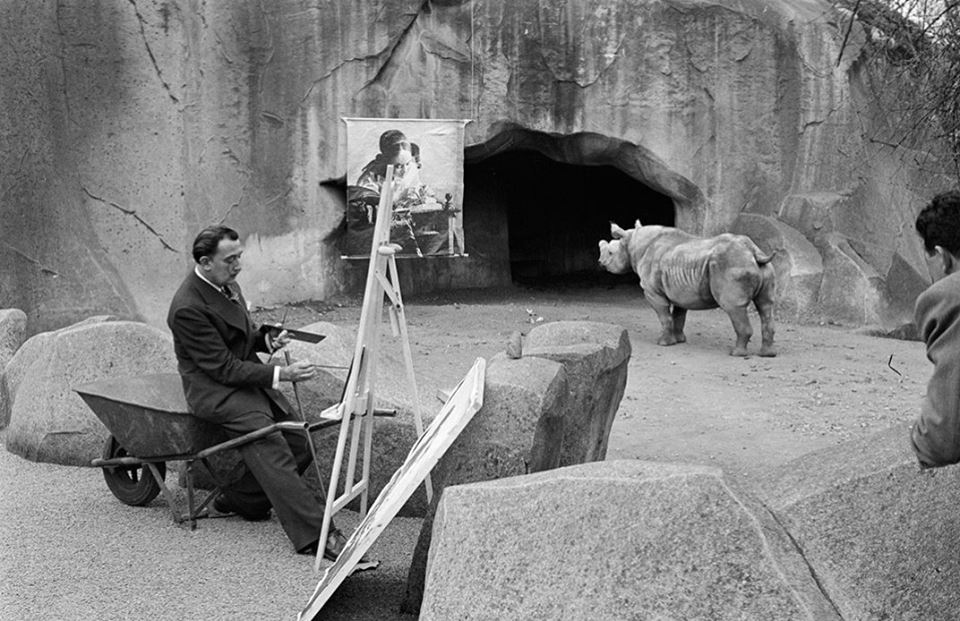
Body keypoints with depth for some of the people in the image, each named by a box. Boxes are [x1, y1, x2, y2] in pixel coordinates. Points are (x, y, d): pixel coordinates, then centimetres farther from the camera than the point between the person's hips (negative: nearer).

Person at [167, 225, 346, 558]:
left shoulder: (226, 284, 7)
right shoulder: (187, 308, -22)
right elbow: (224, 368, -22)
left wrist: (267, 339, -1)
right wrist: (281, 374, -26)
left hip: (247, 376, 9)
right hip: (214, 389, -9)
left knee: (299, 445, 0)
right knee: (273, 450, -26)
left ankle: (239, 499, 19)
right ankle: (314, 535, -32)